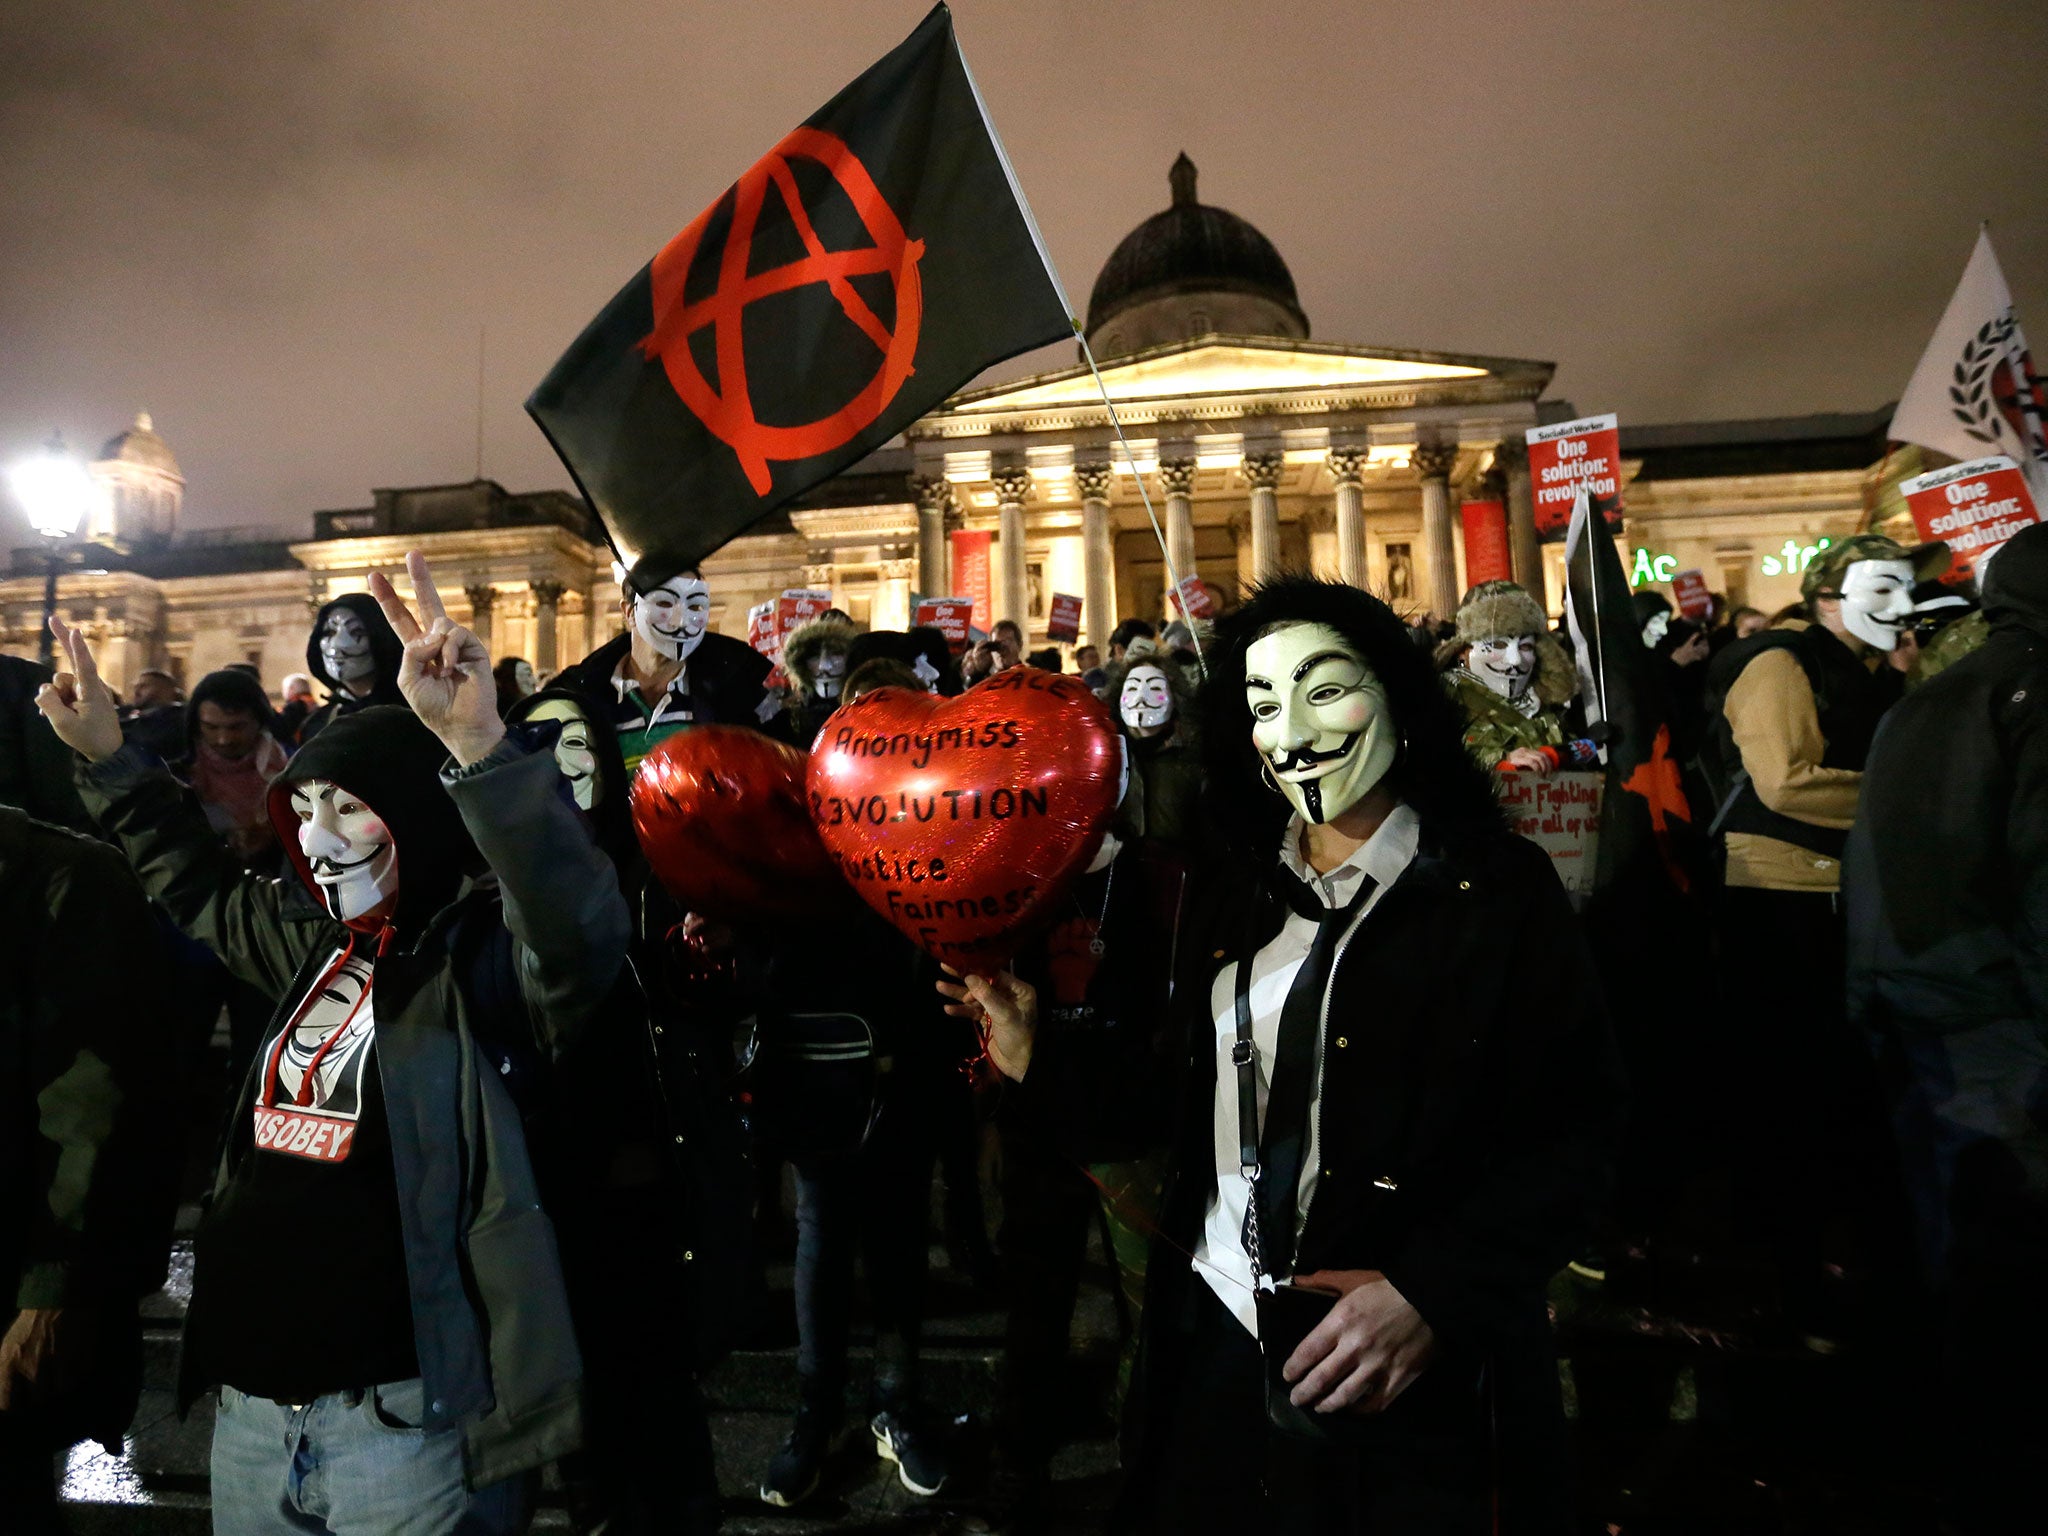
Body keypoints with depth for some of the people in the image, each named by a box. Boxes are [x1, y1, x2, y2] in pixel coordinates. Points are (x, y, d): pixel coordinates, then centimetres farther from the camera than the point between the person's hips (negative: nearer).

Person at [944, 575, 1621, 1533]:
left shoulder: (1497, 891, -9)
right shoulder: (1230, 894, 5)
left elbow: (1571, 1127, -11)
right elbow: (1193, 1092, 7)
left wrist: (1434, 1294, -20)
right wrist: (1038, 1058, -4)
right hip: (1216, 1341, 5)